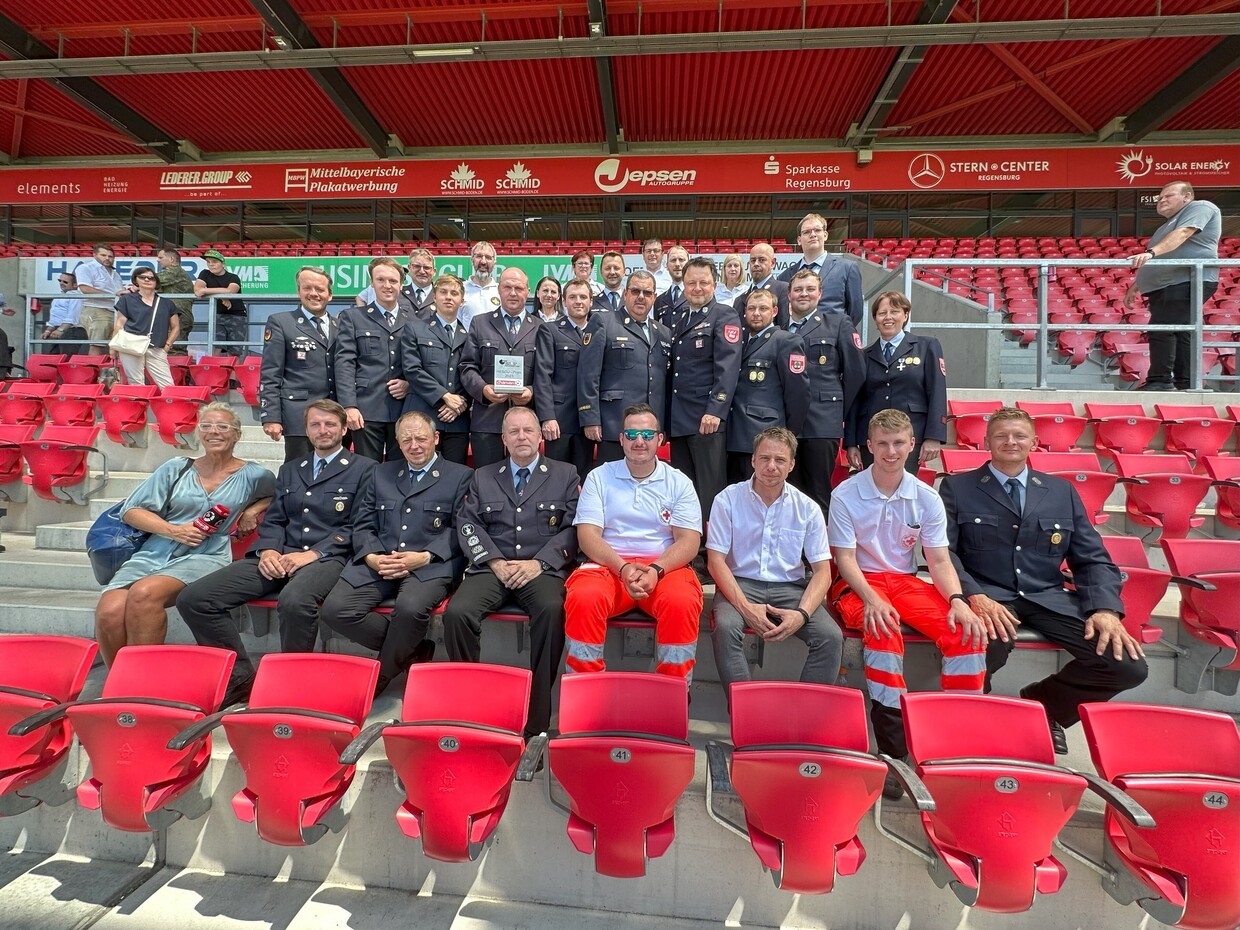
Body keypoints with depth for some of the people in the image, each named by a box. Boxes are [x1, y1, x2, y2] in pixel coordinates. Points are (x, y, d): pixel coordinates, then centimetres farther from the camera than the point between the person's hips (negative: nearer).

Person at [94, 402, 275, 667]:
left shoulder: (252, 476, 9)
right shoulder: (176, 468, 14)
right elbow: (131, 511, 13)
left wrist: (253, 510, 5)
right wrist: (174, 531, -5)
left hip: (204, 558, -3)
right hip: (153, 554, 3)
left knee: (144, 593, -32)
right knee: (108, 612, -25)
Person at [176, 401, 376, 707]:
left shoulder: (364, 469, 6)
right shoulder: (290, 469, 25)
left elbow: (356, 527, -3)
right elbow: (272, 520, 19)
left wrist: (313, 553, -14)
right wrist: (268, 550, -3)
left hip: (328, 557, -6)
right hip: (278, 557, 6)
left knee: (294, 601, -38)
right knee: (192, 599, -10)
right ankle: (240, 675, 2)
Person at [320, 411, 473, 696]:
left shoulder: (460, 476, 8)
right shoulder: (381, 474, 21)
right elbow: (363, 525, 15)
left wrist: (424, 557, -14)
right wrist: (373, 558, -5)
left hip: (430, 565, -4)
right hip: (378, 563, 5)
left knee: (410, 607, -34)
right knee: (335, 609, -19)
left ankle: (380, 676, -3)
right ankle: (414, 651, -1)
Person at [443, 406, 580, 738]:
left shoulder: (565, 474, 12)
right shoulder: (482, 477, 20)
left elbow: (572, 528, 2)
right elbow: (468, 524, 9)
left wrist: (538, 563, -11)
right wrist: (496, 562, -7)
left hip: (544, 569, -2)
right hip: (491, 567, 3)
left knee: (551, 610, -34)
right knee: (456, 612, -26)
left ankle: (536, 720, -22)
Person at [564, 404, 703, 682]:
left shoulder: (679, 482, 10)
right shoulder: (599, 477, 11)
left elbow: (689, 540, 1)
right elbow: (587, 535, 1)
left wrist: (656, 570, -17)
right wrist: (623, 568, -16)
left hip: (665, 566, 0)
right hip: (609, 565, 0)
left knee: (682, 602, -32)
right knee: (583, 598, -31)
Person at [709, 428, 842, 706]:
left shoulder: (807, 508, 3)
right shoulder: (728, 500, -2)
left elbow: (822, 570, 1)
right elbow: (715, 560, -5)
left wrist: (802, 614, -17)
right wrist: (745, 607, -19)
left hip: (790, 587, 2)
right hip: (740, 583, -1)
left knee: (831, 636, -23)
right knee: (725, 627, -33)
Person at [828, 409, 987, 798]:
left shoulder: (927, 498, 3)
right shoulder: (846, 495, -7)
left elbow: (940, 561, 1)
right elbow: (845, 558, -9)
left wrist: (957, 600, -19)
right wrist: (871, 599, -27)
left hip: (905, 580, 4)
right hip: (858, 582, -4)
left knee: (967, 630, -22)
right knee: (884, 630, -36)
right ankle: (891, 747, -28)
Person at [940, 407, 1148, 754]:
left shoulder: (1062, 491, 18)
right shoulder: (957, 487, 7)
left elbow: (1093, 559, 14)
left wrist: (1105, 608, -5)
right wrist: (974, 595, -20)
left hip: (1049, 599, 4)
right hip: (987, 597, -4)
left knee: (1129, 666, -16)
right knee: (978, 655, -36)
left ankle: (1041, 702, 14)